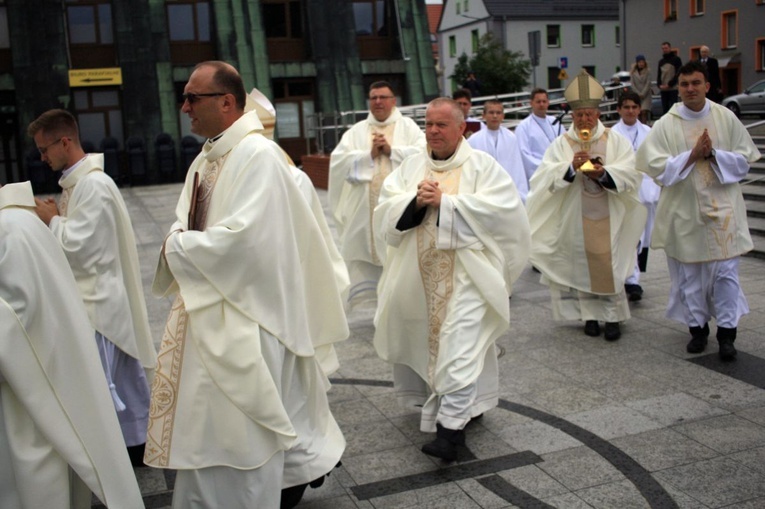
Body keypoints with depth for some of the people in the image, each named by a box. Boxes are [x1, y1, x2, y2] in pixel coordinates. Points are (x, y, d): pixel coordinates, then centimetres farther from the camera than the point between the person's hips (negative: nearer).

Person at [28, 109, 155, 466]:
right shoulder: (77, 182, 11)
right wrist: (55, 218, 0)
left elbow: (78, 244, -22)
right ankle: (137, 444, 28)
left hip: (99, 301, -10)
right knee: (123, 379, 17)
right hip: (93, 297, 10)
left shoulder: (93, 185, -19)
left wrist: (52, 220, -7)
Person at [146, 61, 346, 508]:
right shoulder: (207, 159, 11)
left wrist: (179, 248, -13)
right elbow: (189, 224, 17)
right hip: (206, 302, 9)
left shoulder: (258, 155, -17)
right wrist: (180, 243, -7)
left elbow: (244, 234, -25)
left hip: (242, 310, -9)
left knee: (239, 421, 2)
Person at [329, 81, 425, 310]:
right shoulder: (356, 131, 14)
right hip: (366, 209, 2)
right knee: (365, 259, 0)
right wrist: (369, 155, -8)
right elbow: (338, 160, 1)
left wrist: (392, 150, -10)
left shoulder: (408, 126, 10)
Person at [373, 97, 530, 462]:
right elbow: (386, 209, 5)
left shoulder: (481, 165, -1)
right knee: (422, 336, 11)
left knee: (459, 344, -12)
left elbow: (501, 207, -15)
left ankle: (451, 426, -11)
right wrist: (415, 201, -16)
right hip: (419, 272, 5)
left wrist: (444, 202, -16)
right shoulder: (412, 165, 12)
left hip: (465, 271, -5)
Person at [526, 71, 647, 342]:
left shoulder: (616, 141, 3)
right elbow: (546, 178, -10)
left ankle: (613, 316, 13)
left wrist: (603, 173, -22)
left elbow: (630, 175, -6)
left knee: (610, 267, 1)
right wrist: (571, 167, -25)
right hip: (576, 219, 0)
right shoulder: (561, 144, 2)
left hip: (609, 219, 0)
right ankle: (590, 315, 19)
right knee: (582, 266, 7)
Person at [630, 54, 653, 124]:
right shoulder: (633, 72, 4)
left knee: (644, 111, -14)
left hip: (646, 94, -1)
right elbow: (632, 84, 1)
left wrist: (643, 94, -11)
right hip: (636, 94, 2)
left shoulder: (648, 71, 0)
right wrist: (638, 94, -6)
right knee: (639, 112, -3)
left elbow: (648, 83, -4)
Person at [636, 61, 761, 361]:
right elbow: (656, 167, -10)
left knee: (726, 272, 1)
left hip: (722, 209, 1)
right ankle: (697, 327, 24)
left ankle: (726, 332, 12)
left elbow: (745, 159, 2)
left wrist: (713, 155, -14)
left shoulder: (727, 119, 1)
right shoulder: (666, 125, -4)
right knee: (689, 274, 8)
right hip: (684, 211, 0)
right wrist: (692, 155, -19)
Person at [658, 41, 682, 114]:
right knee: (664, 109, 5)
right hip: (663, 89, 5)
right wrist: (660, 85, -3)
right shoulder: (661, 61, 17)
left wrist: (669, 84, -15)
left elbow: (678, 74, -6)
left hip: (673, 88, -5)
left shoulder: (676, 59, 2)